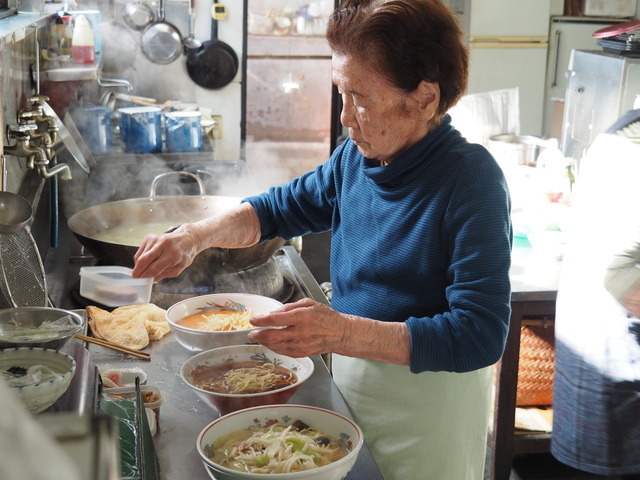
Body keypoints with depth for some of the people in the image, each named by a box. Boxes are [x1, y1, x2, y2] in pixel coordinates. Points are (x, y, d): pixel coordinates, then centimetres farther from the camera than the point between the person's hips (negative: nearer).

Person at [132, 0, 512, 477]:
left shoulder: (470, 181, -24)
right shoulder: (357, 156, -3)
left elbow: (479, 336, -29)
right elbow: (284, 206, 13)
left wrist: (342, 332, -37)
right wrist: (196, 236, -5)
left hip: (428, 401, -6)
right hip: (349, 381, 6)